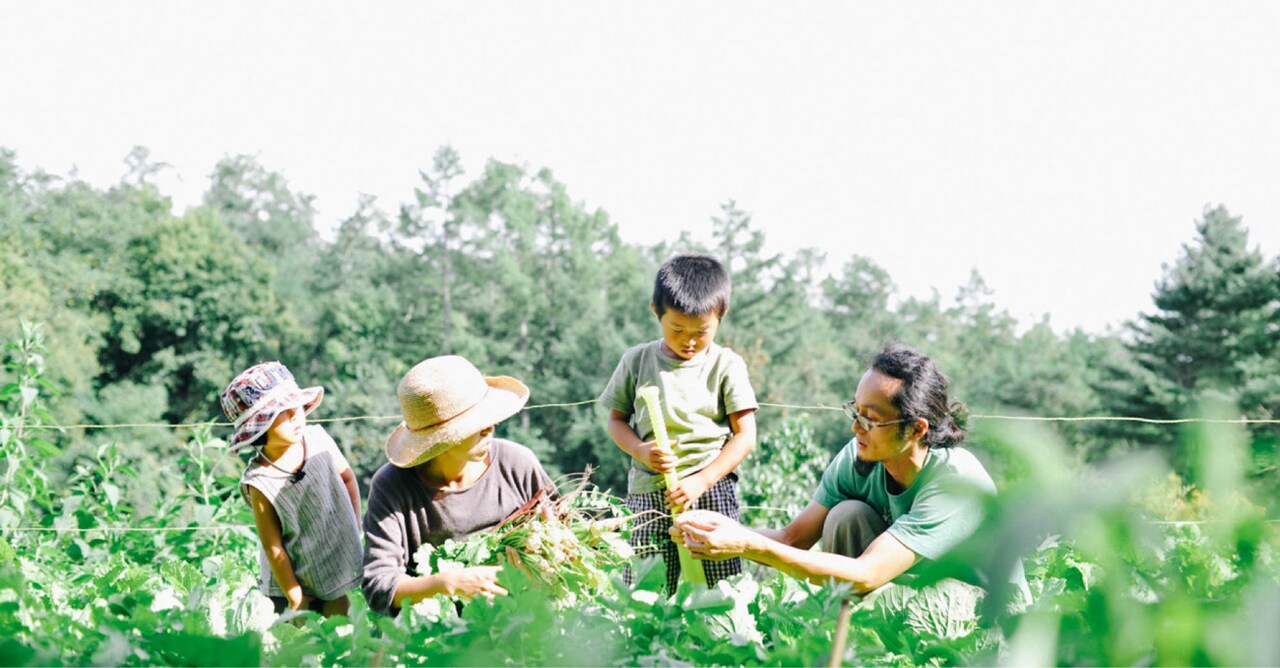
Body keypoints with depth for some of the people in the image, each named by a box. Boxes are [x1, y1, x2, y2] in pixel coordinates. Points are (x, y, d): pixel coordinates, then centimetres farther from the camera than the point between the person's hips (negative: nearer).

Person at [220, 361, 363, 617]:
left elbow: (348, 479, 8)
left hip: (341, 571, 4)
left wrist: (355, 530, 7)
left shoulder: (318, 439, -11)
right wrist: (295, 598, -10)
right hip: (292, 581, -4)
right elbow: (273, 547, -15)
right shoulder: (260, 483, -22)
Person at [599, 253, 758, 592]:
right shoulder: (637, 361, 6)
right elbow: (617, 419, 13)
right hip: (648, 494, 2)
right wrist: (641, 451, -9)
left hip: (712, 491, -1)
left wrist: (700, 481, -13)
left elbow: (745, 436, -2)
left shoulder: (727, 366, 0)